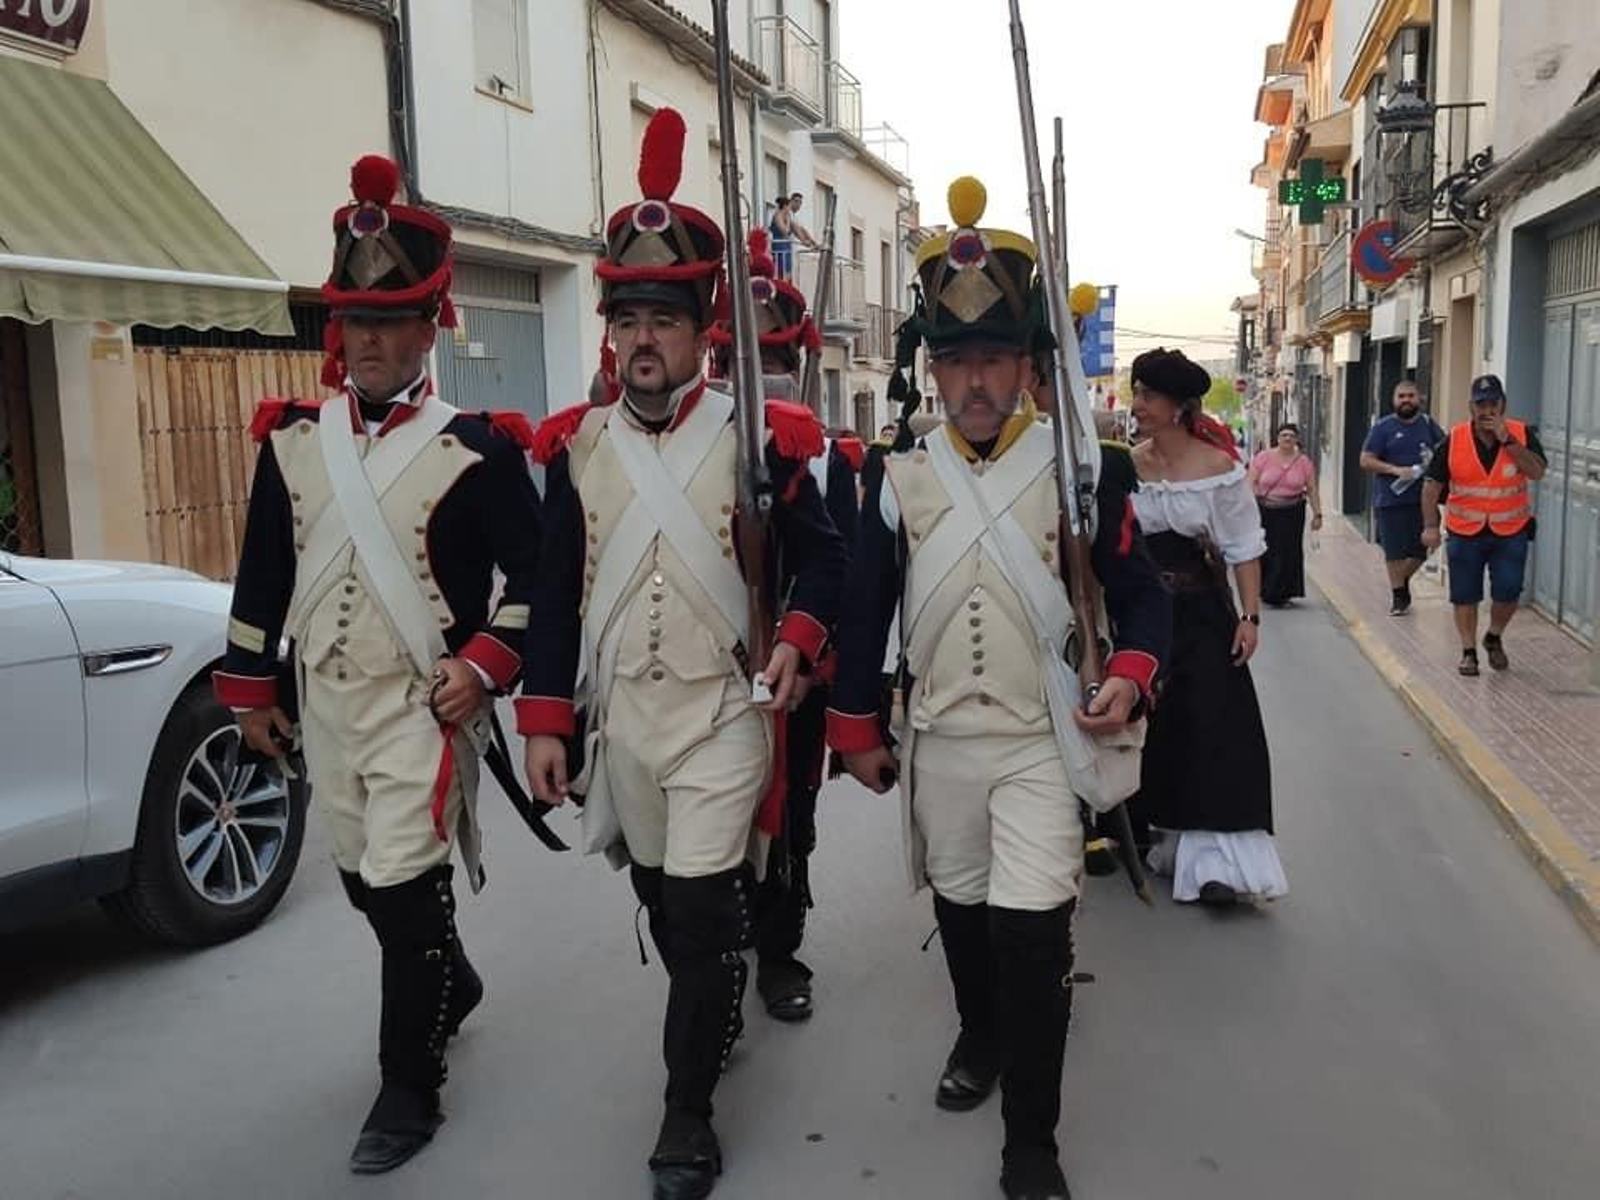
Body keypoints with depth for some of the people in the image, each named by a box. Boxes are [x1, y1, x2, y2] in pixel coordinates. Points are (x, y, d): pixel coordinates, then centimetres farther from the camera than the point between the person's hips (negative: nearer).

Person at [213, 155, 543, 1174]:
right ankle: (452, 983, 45)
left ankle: (409, 1085, 15)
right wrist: (251, 686, 13)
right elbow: (264, 572, 11)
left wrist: (484, 664, -18)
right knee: (365, 879, 19)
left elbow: (537, 571, -8)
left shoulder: (477, 451, -10)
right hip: (324, 702, 6)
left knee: (406, 890, -4)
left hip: (421, 705, -6)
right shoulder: (291, 440, 5)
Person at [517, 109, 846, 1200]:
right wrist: (545, 719, 1)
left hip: (723, 715, -4)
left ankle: (690, 1109, 12)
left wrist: (799, 640, -17)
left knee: (704, 911, -6)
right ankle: (718, 1023, 44)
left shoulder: (758, 439, -5)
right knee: (661, 904, 18)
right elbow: (554, 594, 4)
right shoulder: (575, 447, 2)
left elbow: (823, 554, 2)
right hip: (619, 721, 4)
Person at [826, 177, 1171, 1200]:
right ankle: (982, 1037, 48)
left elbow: (1141, 592, 1)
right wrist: (858, 730, 8)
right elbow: (865, 609, 6)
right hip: (936, 746, 3)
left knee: (1031, 934, -7)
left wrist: (1129, 681, -18)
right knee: (961, 912, 19)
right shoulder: (897, 478, 0)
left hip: (1044, 743, -3)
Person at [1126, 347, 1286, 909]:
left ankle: (1214, 858, -1)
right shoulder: (1128, 465, 1)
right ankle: (1165, 840, 27)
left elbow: (1245, 548, -6)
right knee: (1153, 730, 11)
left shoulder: (1219, 468, -9)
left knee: (1211, 733, -6)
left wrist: (1249, 617, -11)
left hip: (1200, 617, -4)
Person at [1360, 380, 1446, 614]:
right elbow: (1365, 461, -5)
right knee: (1395, 551, 1)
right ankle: (1398, 595, 14)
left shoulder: (1428, 424, 9)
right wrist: (1395, 470, -17)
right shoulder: (1383, 427, -1)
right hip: (1391, 500, -3)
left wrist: (1435, 459, -5)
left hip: (1422, 499, 3)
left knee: (1421, 549, 7)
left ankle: (1402, 581, 33)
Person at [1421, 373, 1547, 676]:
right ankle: (1468, 651, 22)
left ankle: (1494, 639, 26)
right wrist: (1431, 525, -9)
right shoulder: (1454, 439, -5)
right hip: (1465, 532, 0)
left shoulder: (1522, 434, -5)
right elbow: (1432, 483, -3)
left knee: (1508, 593, -2)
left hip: (1511, 531, 0)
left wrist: (1507, 441, -23)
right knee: (1465, 596, 5)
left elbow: (1537, 472, -18)